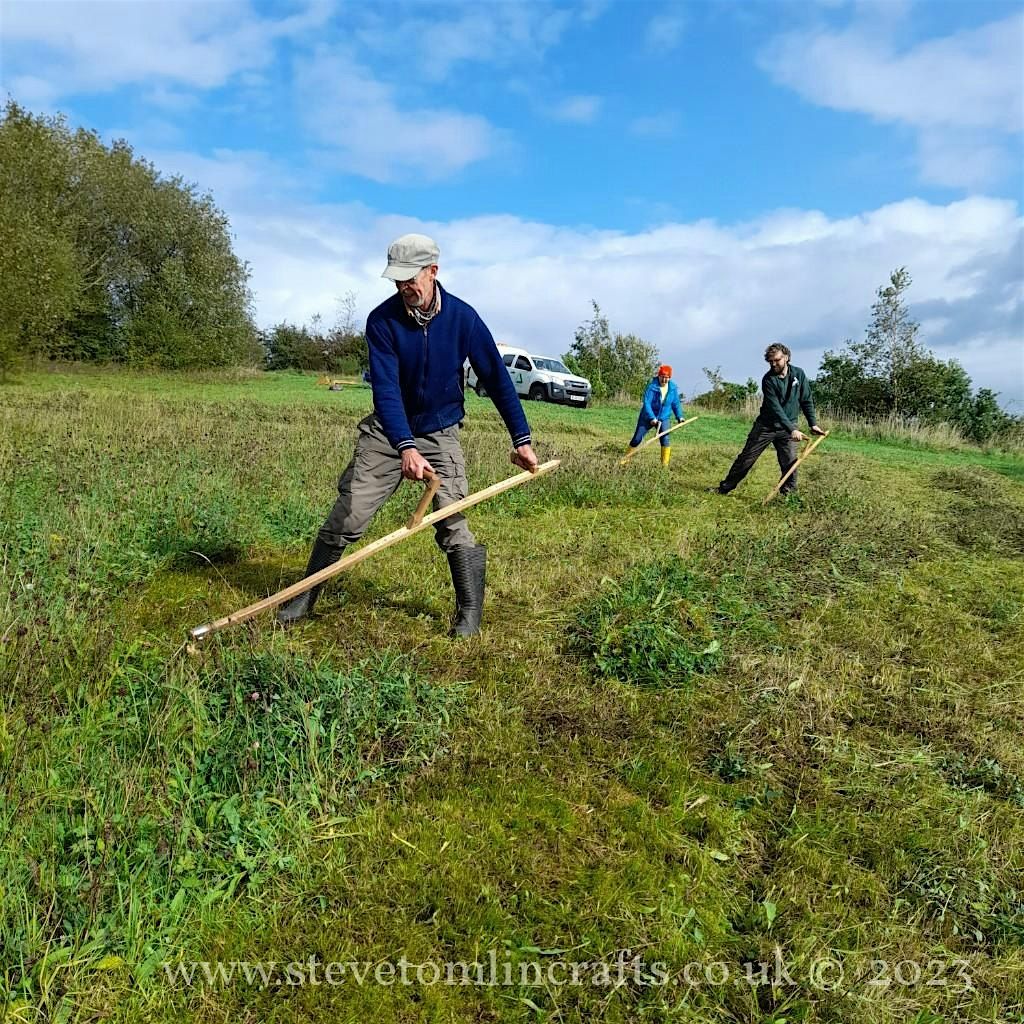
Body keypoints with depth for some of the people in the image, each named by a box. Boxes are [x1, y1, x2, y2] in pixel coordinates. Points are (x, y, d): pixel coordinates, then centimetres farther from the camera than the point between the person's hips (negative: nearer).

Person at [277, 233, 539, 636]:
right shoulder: (382, 320, -14)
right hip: (387, 432, 0)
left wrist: (522, 439, -6)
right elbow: (385, 389, -23)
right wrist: (405, 448, -37)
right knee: (345, 519, -2)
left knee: (453, 527, -11)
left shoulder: (462, 317, -11)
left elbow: (497, 378, -5)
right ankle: (304, 599, 15)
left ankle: (470, 614, 3)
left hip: (440, 435, 0)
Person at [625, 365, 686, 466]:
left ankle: (665, 464, -9)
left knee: (665, 439, -15)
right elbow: (646, 403, -25)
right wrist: (652, 418, -32)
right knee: (637, 438, 3)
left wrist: (679, 416, -1)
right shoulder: (652, 386, -20)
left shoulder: (673, 388, -6)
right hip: (648, 417, -2)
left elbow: (676, 403, 7)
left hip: (663, 418, 2)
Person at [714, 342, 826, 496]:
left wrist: (813, 424, 1)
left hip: (788, 427, 2)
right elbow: (776, 408, -22)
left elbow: (807, 400, 6)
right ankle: (725, 487, 12)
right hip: (766, 425, -2)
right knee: (746, 458, 2)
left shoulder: (798, 374, -3)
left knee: (790, 463, -8)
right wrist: (792, 430, -30)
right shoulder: (768, 379, -13)